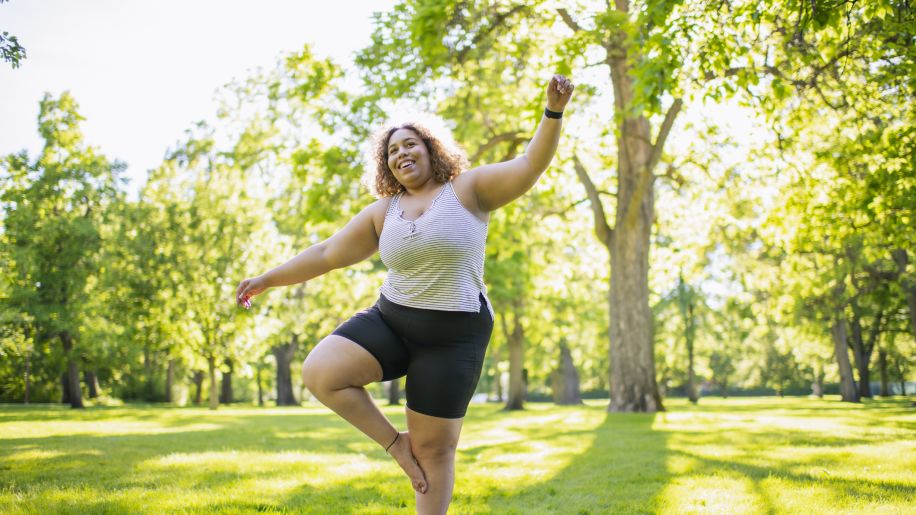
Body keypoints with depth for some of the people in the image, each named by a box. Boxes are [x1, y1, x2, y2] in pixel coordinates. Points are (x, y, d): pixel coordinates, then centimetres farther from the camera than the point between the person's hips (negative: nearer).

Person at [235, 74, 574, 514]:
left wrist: (553, 112, -30)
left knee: (434, 447, 1)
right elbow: (328, 254, 13)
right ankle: (394, 442, 1)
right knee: (319, 372, -19)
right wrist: (268, 279, 12)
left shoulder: (469, 189, -3)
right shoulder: (382, 213, 7)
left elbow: (530, 166, -14)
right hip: (390, 321, 4)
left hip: (452, 336, -4)